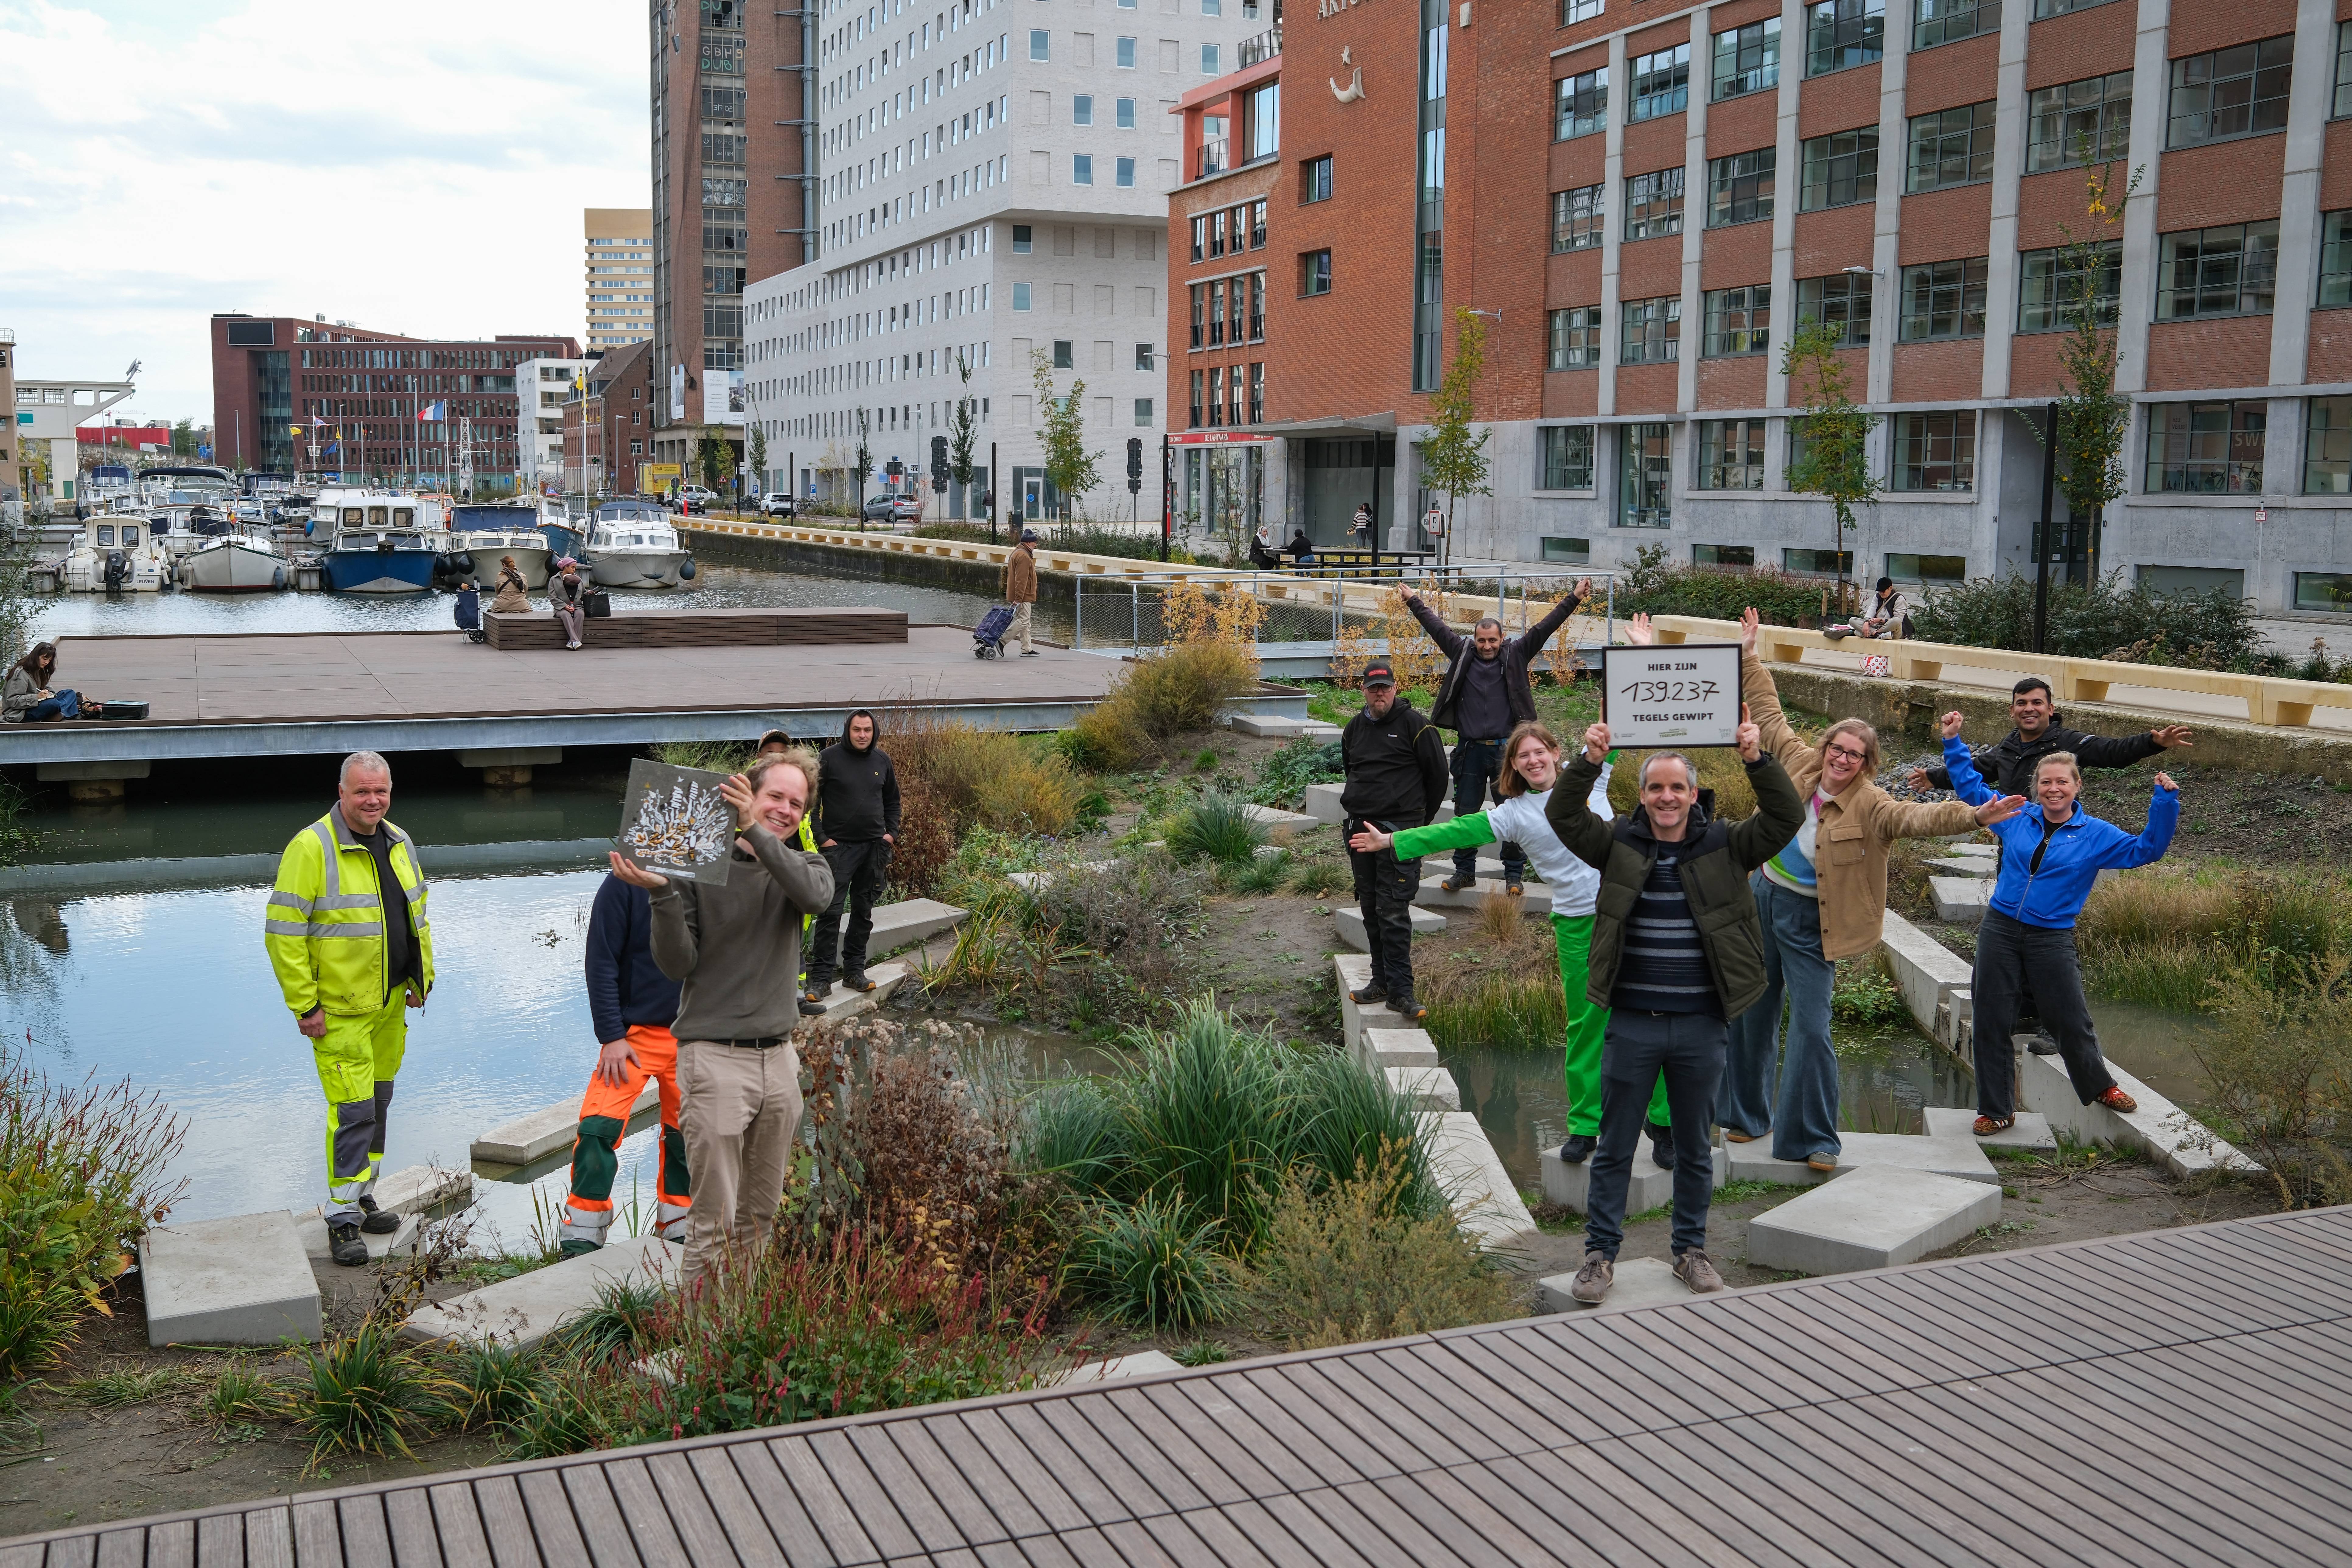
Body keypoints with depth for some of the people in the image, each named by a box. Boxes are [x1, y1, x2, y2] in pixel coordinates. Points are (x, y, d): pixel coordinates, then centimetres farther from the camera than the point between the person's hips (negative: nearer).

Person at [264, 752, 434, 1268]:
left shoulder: (399, 843, 8)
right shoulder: (312, 848, -15)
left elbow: (417, 915, 20)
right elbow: (283, 932, -16)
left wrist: (422, 978, 15)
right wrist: (304, 1004, -17)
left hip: (391, 1005, 7)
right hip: (338, 1011, -7)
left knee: (378, 1104, 16)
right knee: (353, 1111, -8)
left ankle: (362, 1198, 31)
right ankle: (343, 1220, 2)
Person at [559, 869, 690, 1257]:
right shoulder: (624, 883, -9)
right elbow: (602, 963, -8)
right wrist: (611, 1036, -13)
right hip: (635, 1031, -3)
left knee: (686, 1134, 9)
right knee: (598, 1127, -13)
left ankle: (677, 1231, 26)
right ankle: (581, 1240, -2)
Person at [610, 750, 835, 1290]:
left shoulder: (804, 866, 8)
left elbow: (816, 896, -18)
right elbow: (678, 964, -6)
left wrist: (757, 834, -25)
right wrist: (662, 893, -19)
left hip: (780, 1058, 4)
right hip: (716, 1058, -4)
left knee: (761, 1215, 13)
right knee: (715, 1222, -5)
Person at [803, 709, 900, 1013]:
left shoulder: (882, 760, 8)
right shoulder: (830, 757, -6)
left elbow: (892, 801, 20)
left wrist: (892, 833, 8)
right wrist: (821, 838, -9)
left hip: (874, 847, 5)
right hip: (839, 847, -5)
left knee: (864, 911, 10)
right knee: (831, 911, -10)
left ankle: (854, 971, 20)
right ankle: (821, 978, -7)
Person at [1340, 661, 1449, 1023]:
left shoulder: (1415, 726, -4)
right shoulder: (1354, 729, 14)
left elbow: (1437, 775, 1)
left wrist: (1419, 821, 7)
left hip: (1399, 830, -6)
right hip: (1361, 828, 6)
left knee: (1393, 912, -12)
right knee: (1371, 910, 10)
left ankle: (1401, 991, -11)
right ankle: (1382, 981, 18)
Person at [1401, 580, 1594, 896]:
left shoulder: (1515, 655, 2)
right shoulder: (1462, 652, 5)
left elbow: (1543, 629, -1)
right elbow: (1437, 628, 14)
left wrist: (1573, 599, -5)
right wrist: (1415, 602, 21)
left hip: (1506, 749, -2)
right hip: (1470, 750, 2)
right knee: (1465, 814, 9)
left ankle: (1514, 873, 11)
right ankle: (1464, 872, 21)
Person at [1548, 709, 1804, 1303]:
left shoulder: (1724, 846, 1)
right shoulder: (1619, 844, 1)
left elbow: (1787, 819, -10)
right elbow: (1563, 815, -10)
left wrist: (1757, 760, -24)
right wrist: (1589, 761, -25)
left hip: (1701, 1026, 1)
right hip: (1632, 1024, 0)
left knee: (1695, 1148, 14)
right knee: (1614, 1148, 7)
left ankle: (1691, 1250, 29)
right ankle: (1601, 1254, 17)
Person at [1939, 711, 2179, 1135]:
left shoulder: (2096, 835, 1)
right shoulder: (2016, 818, 6)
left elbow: (2146, 849, -4)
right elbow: (1972, 788, 18)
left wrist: (2164, 804, -13)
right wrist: (1954, 743, 16)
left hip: (2052, 939, -2)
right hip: (1999, 931, 2)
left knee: (2071, 1022, 5)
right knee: (1991, 1023, 4)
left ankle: (2100, 1086, 36)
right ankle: (1997, 1111, 17)